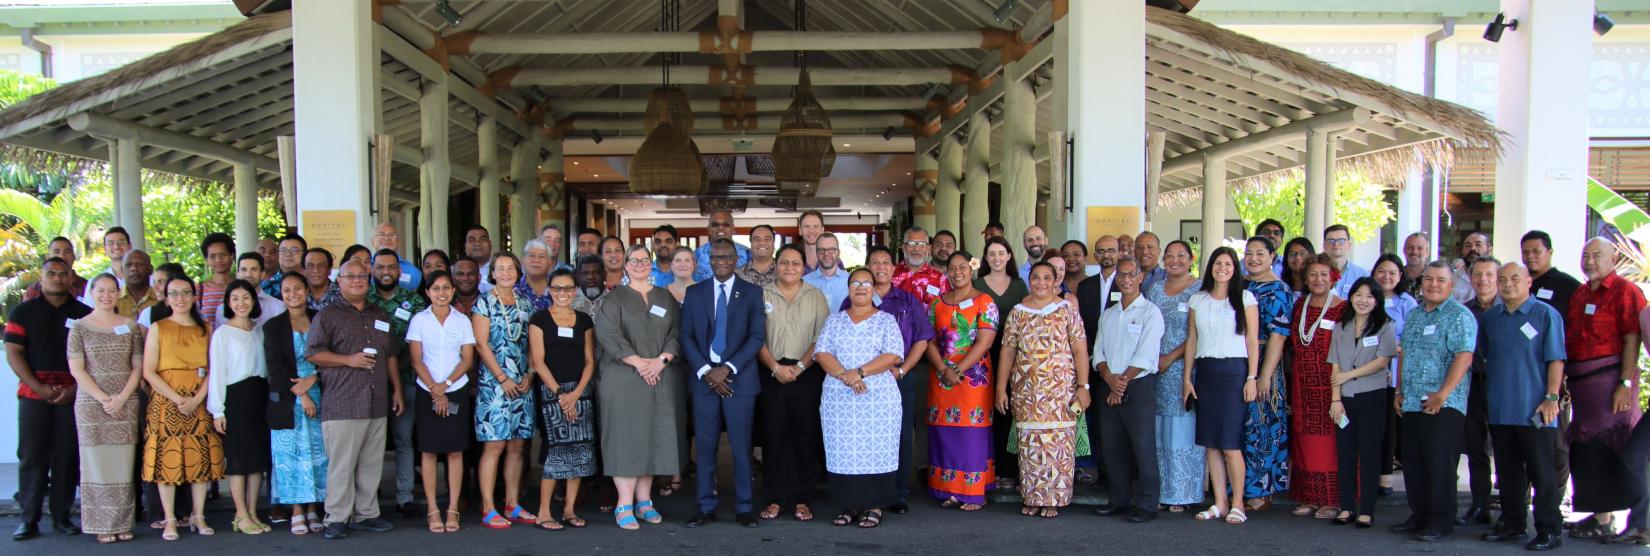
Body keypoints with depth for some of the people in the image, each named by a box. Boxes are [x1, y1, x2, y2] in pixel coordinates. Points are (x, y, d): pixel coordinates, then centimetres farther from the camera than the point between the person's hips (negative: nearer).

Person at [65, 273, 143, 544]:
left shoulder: (130, 326, 9)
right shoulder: (79, 327, 4)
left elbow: (138, 366, 6)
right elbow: (76, 369, -2)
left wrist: (122, 398, -7)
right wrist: (103, 399, -10)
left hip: (126, 405, 2)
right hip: (91, 405, -2)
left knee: (123, 463, 2)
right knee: (97, 463, 0)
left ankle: (122, 523, 7)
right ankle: (102, 525, 5)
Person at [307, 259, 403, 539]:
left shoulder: (379, 316, 20)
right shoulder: (328, 315, 3)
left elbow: (391, 355, 23)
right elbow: (313, 353, -5)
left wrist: (397, 390, 17)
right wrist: (349, 360, -13)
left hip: (378, 403, 5)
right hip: (342, 404, -5)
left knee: (372, 463, 8)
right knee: (341, 463, -5)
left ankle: (366, 514, 16)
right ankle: (337, 518, 3)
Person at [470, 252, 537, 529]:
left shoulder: (525, 304, 14)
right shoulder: (484, 302, 0)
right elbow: (481, 344, -7)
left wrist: (530, 375, -1)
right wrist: (502, 378, -11)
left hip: (523, 383, 5)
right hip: (494, 383, -5)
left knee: (517, 445, 7)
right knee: (494, 445, -7)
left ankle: (513, 505, 14)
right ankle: (489, 510, -3)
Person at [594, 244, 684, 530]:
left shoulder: (665, 298, 15)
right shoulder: (614, 298, 5)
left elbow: (677, 333, 6)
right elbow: (608, 334, -8)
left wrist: (661, 360, -10)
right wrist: (638, 362, -15)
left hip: (662, 378, 3)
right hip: (624, 378, -3)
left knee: (653, 437, 3)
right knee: (626, 437, -6)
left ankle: (644, 501, 10)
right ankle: (625, 504, -5)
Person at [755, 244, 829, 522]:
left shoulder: (815, 296, 8)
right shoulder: (763, 295, 7)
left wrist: (800, 367, -9)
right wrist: (776, 367, -10)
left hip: (806, 375, 0)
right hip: (771, 375, 0)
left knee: (806, 437, 1)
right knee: (773, 436, 1)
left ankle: (802, 500, 10)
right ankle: (775, 499, 10)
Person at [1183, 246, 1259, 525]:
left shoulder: (1245, 298, 3)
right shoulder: (1197, 300, 12)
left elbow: (1252, 340, -1)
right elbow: (1191, 340, 12)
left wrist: (1251, 378, -7)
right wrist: (1187, 377, 7)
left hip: (1233, 371, -4)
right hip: (1205, 372, 4)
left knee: (1230, 444, -7)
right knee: (1210, 443, 3)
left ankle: (1237, 504, 3)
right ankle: (1220, 502, 11)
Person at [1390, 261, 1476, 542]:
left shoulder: (1459, 316, -7)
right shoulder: (1414, 315, 17)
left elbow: (1463, 358, -16)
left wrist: (1442, 394, -20)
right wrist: (1399, 391, 15)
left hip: (1443, 406, -7)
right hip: (1411, 403, 8)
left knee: (1439, 464, -4)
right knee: (1412, 462, 11)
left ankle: (1441, 521, 6)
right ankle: (1419, 516, 22)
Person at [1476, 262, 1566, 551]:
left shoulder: (1546, 314, -4)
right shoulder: (1489, 318, 11)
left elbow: (1555, 359, -7)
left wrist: (1551, 397, -12)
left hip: (1534, 411, -5)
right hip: (1500, 409, 5)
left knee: (1542, 473, 1)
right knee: (1508, 471, 13)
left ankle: (1550, 530, 8)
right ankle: (1512, 524, 23)